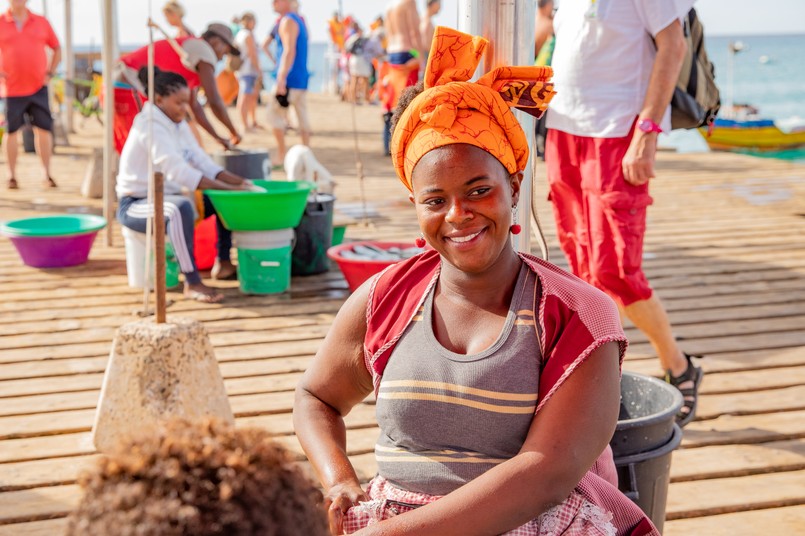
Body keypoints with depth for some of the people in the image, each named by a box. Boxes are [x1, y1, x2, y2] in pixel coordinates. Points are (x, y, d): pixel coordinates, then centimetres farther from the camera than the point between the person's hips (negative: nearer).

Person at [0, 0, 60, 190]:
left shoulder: (41, 22, 5)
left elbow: (57, 49, 15)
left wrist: (50, 73, 4)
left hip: (38, 87, 1)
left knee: (44, 129, 1)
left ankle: (46, 174, 11)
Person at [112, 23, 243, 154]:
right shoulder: (204, 50, -5)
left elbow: (194, 105, 29)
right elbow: (214, 101, -10)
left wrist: (218, 137, 28)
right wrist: (234, 132, 3)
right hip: (126, 92, -11)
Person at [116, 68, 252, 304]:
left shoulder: (179, 125, 8)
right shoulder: (150, 128, -20)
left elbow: (202, 162, 2)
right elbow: (178, 171, -31)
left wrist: (239, 182, -14)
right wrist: (228, 187, -33)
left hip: (167, 197, 10)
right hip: (136, 205, -10)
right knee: (180, 208, -40)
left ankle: (223, 263, 9)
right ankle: (192, 283, -38)